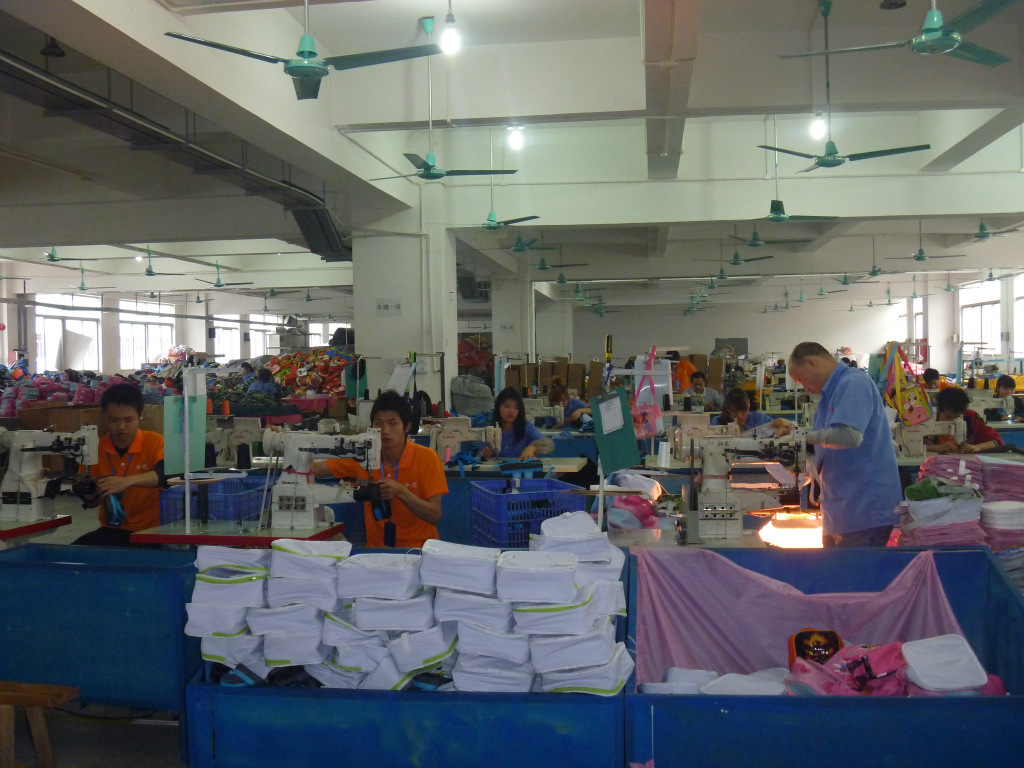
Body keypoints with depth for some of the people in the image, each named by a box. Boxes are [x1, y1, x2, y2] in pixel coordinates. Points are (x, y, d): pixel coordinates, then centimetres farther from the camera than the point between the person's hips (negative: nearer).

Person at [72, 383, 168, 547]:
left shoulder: (155, 442, -5)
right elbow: (90, 501, 9)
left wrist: (128, 481, -40)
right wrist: (91, 492, -15)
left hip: (151, 531, -4)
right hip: (112, 530, 4)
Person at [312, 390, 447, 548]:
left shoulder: (426, 458, -6)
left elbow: (435, 516, -10)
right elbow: (315, 469, 2)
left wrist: (400, 492, -22)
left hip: (419, 548, -3)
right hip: (376, 546, 3)